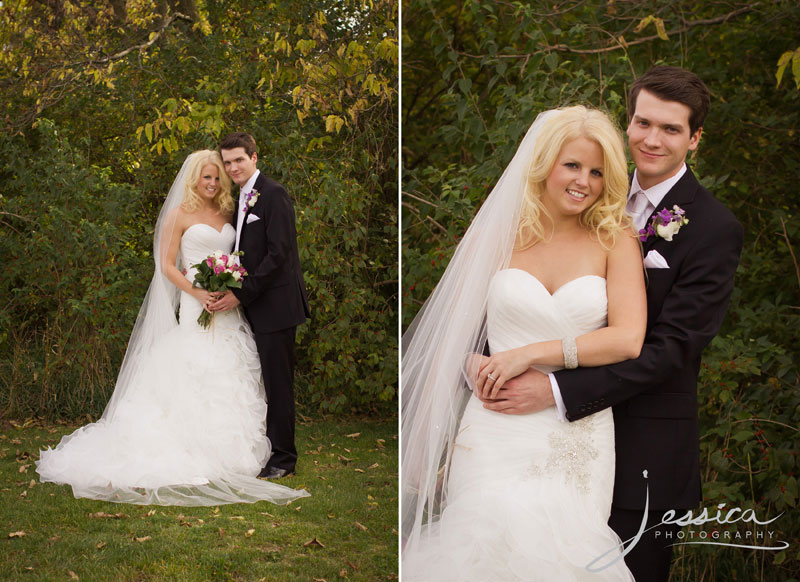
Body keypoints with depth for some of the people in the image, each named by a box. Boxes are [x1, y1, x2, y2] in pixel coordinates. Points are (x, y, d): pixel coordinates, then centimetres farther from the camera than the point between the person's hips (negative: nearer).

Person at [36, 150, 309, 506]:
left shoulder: (227, 213, 15)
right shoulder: (180, 214, 0)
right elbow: (167, 265, -4)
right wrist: (197, 293, -16)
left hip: (229, 307, 6)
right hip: (196, 306, -6)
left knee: (231, 379, 6)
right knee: (197, 379, -9)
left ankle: (229, 449, 13)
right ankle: (196, 452, -5)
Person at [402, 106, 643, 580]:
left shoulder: (616, 242, 7)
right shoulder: (498, 235, 8)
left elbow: (628, 340, -6)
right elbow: (451, 340, 10)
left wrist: (530, 355, -11)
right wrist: (425, 446, 8)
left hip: (579, 439, 1)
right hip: (496, 433, 0)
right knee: (498, 543, -20)